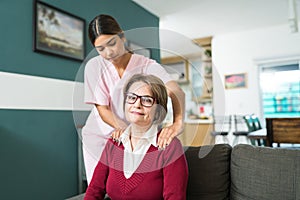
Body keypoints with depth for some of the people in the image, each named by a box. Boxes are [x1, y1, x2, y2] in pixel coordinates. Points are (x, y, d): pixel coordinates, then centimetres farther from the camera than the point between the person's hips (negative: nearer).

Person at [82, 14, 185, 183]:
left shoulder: (147, 66, -14)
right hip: (99, 137, 1)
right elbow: (102, 109, -12)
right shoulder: (94, 66, -9)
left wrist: (178, 123, -51)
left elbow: (176, 91, -31)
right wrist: (123, 128, -31)